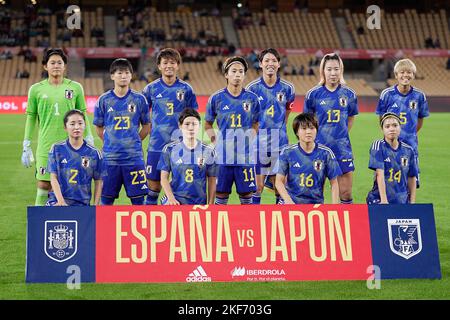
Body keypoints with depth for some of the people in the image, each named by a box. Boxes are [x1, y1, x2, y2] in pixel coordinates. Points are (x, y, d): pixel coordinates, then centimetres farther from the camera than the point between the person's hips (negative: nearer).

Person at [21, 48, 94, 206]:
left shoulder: (75, 87, 6)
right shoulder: (36, 89, 5)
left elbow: (83, 116, 11)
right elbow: (31, 118, 9)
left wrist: (89, 143, 8)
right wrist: (26, 147, 7)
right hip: (45, 147, 0)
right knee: (44, 185, -1)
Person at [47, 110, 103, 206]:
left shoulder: (94, 153, 4)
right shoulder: (57, 149, 3)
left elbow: (98, 181, 11)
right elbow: (53, 178, 1)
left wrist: (96, 206, 3)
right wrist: (61, 201, -12)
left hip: (82, 203, 1)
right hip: (58, 200, -1)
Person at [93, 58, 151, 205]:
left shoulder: (139, 99, 2)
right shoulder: (104, 100, 2)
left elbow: (146, 126, 11)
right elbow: (99, 127, 11)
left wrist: (134, 142, 5)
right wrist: (110, 143, 5)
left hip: (134, 157, 0)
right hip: (110, 158, 0)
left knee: (138, 198, 2)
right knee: (106, 198, 5)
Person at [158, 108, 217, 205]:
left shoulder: (208, 151, 6)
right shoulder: (170, 149, 4)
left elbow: (212, 181, 10)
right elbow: (164, 178, 4)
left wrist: (210, 204, 4)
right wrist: (171, 198, -11)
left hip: (199, 202, 3)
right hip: (175, 199, -2)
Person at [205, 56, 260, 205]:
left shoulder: (252, 98, 3)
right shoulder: (216, 98, 0)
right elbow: (208, 125, 10)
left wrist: (248, 140, 1)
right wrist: (216, 142, -2)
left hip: (246, 156, 1)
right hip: (223, 157, -1)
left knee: (246, 195, 5)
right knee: (221, 195, 3)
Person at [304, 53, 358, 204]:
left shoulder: (349, 94, 2)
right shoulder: (313, 94, -3)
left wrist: (341, 134, 10)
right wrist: (315, 136, 7)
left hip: (342, 148, 1)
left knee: (345, 192, 0)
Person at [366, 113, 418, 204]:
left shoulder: (408, 150, 5)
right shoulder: (378, 146, -7)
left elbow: (412, 178, 13)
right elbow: (380, 174, -14)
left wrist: (412, 203, 8)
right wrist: (384, 200, -21)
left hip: (402, 200, 4)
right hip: (379, 199, -3)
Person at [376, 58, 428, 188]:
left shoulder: (419, 96, -1)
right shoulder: (387, 94, -5)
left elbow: (420, 120, 12)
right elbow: (381, 118, 6)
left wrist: (411, 135, 10)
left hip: (410, 144, 2)